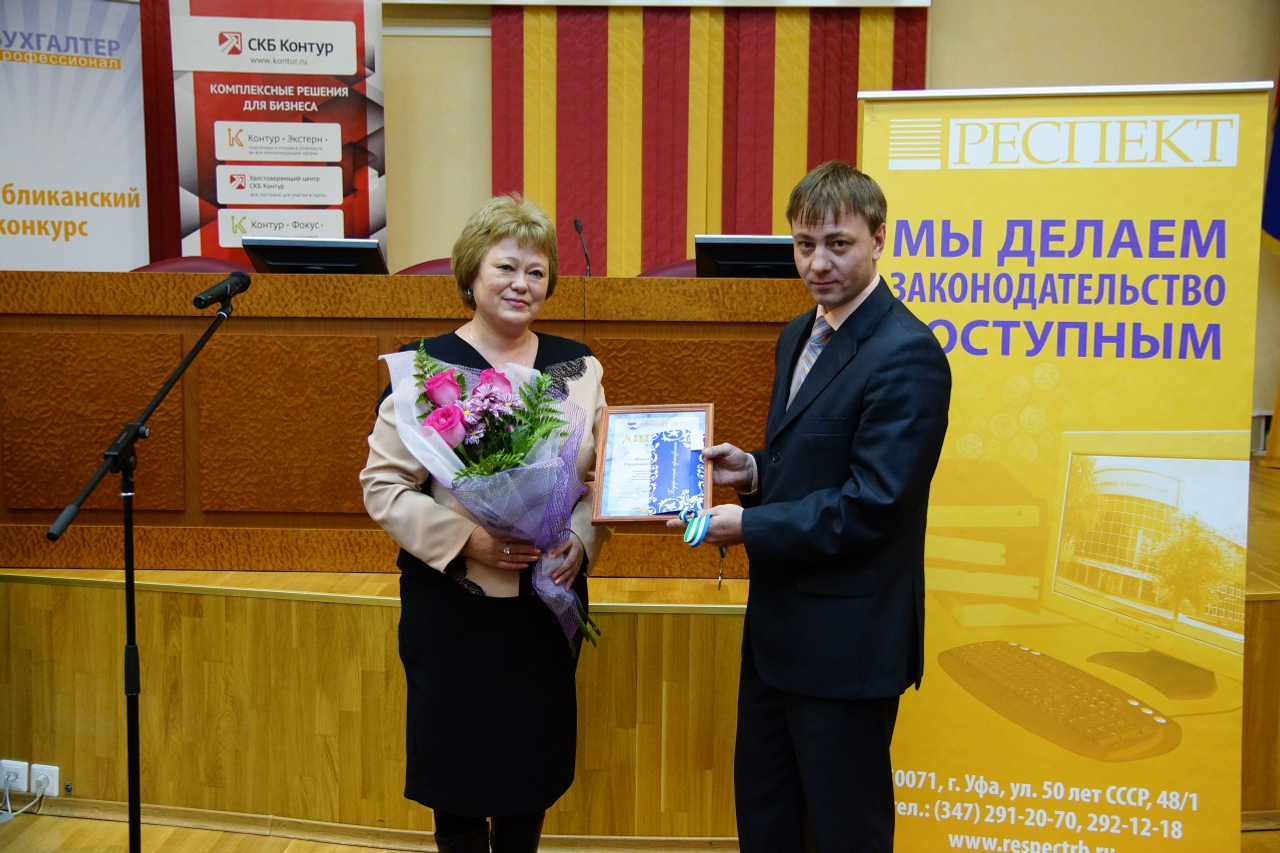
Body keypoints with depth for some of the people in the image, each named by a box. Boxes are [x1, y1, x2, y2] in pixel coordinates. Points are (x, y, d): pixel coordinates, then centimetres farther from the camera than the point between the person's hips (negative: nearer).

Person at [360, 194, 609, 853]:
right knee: (459, 761, 7)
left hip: (547, 599, 4)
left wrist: (581, 538, -7)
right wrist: (466, 539, -20)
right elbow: (382, 484, -8)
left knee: (534, 765, 14)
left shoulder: (578, 367, 6)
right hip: (453, 603, -3)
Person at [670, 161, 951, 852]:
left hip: (847, 637, -9)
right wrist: (752, 471, -1)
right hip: (779, 626, 9)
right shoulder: (800, 335, 9)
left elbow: (873, 503, -24)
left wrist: (749, 527, -20)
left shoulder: (906, 354, -20)